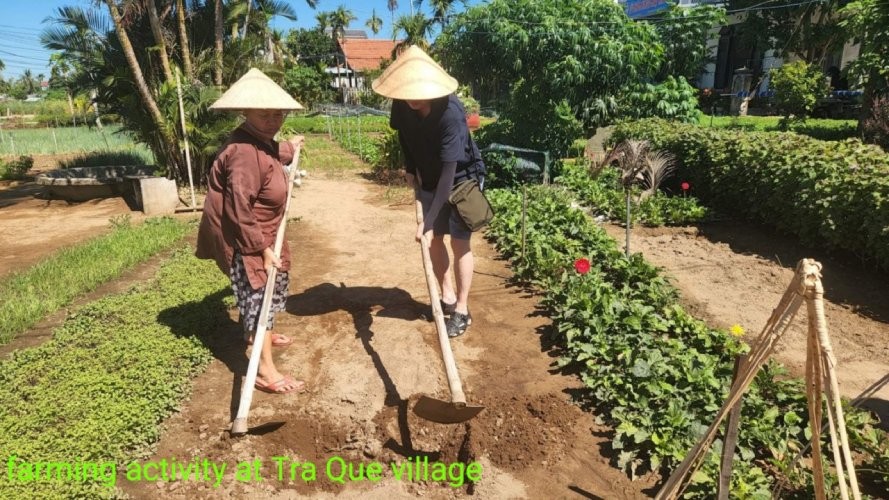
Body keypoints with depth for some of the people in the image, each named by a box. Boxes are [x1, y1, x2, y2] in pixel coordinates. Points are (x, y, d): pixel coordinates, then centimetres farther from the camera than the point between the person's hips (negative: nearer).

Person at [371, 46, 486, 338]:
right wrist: (410, 168, 4)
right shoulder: (402, 105, -17)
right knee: (434, 239, 9)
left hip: (462, 178, -6)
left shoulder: (450, 114, -35)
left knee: (459, 242, -4)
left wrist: (428, 220, -38)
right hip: (429, 179, 6)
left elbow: (449, 171, -36)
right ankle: (447, 296, 26)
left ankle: (462, 311, 7)